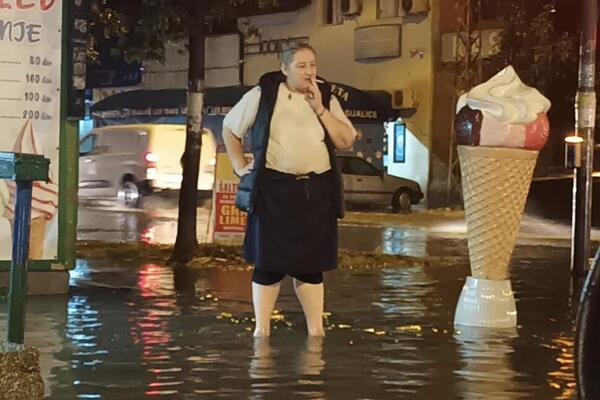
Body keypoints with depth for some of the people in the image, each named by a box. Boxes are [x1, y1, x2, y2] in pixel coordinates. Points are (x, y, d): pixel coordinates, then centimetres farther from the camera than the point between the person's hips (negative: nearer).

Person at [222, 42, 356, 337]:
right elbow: (230, 128, 11)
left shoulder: (326, 97, 7)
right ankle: (262, 329, 9)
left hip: (316, 191, 2)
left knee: (310, 264, 6)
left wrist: (320, 109, -9)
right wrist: (240, 166, 4)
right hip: (274, 189, -2)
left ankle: (316, 330, 11)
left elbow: (346, 141, -1)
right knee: (269, 262, 1)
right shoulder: (262, 95, 0)